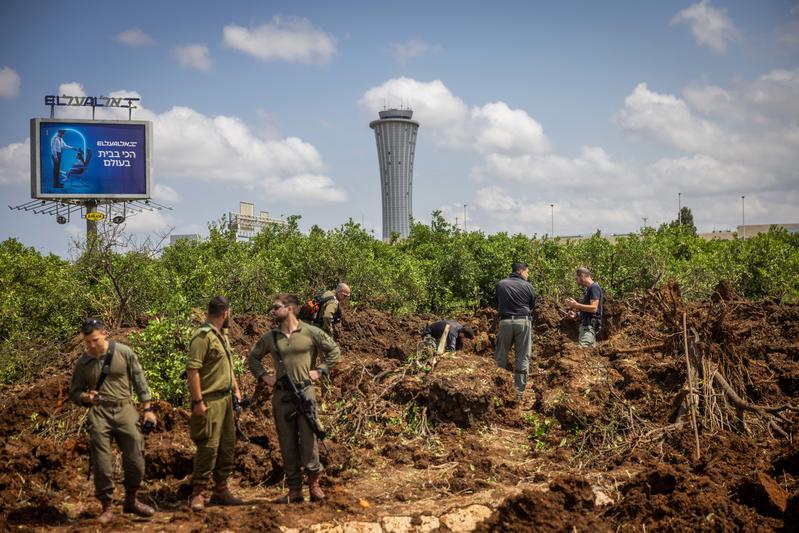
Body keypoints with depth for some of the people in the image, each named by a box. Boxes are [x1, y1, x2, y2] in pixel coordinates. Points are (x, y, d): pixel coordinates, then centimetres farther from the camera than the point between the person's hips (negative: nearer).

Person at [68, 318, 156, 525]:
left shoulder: (124, 353, -1)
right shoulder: (83, 362, 3)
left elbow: (139, 381, 5)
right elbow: (74, 392, 12)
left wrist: (147, 408, 3)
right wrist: (85, 397, -11)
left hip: (124, 410, 0)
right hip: (98, 414, 0)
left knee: (135, 460, 1)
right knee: (101, 464, -2)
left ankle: (131, 501, 21)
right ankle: (107, 507, 11)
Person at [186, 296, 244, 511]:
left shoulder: (222, 337, 16)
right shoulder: (202, 336, -14)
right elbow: (192, 370, -20)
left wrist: (236, 389, 20)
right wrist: (197, 401, -22)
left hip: (225, 399, 9)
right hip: (209, 402, -9)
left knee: (227, 445, 12)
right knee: (208, 446, -9)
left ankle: (221, 490, 22)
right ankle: (198, 493, 0)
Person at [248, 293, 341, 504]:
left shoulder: (311, 332, -1)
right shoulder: (270, 338, 6)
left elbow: (334, 350, 9)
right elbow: (252, 357, 21)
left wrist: (320, 370, 1)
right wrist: (263, 376, 8)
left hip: (305, 392, -3)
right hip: (281, 395, 3)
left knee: (308, 440, -3)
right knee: (287, 445, 6)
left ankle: (314, 483, 12)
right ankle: (294, 489, 13)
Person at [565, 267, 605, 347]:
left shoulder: (594, 287, -10)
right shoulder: (588, 289, 20)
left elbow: (593, 308, -20)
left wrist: (576, 305, -17)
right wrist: (576, 314, 12)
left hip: (590, 325, -10)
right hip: (585, 325, 10)